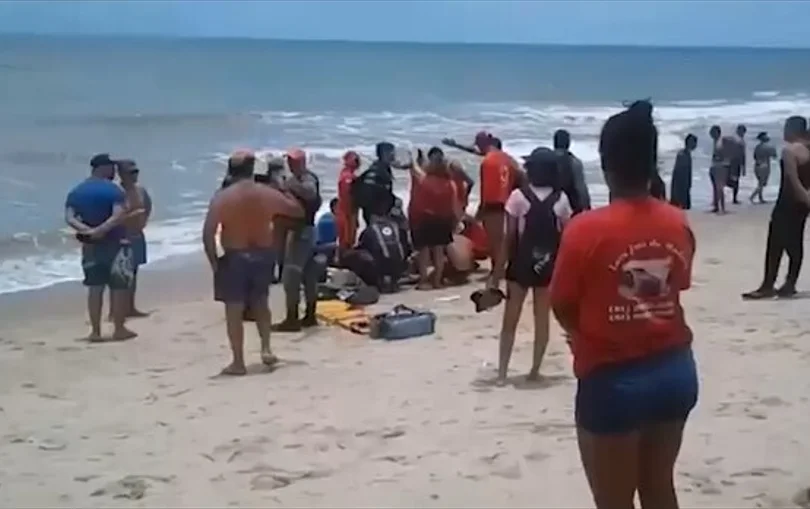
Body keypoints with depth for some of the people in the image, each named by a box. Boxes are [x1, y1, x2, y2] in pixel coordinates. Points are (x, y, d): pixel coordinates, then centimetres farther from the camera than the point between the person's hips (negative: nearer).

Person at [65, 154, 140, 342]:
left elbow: (69, 218, -5)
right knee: (119, 288, 3)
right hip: (115, 244, -5)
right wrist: (102, 229, -23)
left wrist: (88, 231, -14)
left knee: (95, 287, 9)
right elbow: (119, 216, -25)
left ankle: (95, 331, 9)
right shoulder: (114, 190, -10)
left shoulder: (76, 192, 7)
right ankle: (119, 329, 6)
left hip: (90, 245, 5)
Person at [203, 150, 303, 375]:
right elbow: (298, 211, 11)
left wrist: (213, 261, -7)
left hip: (235, 258, -3)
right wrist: (286, 193, 26)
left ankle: (238, 362, 8)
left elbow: (208, 234, -16)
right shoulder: (268, 193, -2)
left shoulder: (222, 197, -10)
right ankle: (266, 348, 16)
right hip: (263, 255, 3)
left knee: (234, 310, 5)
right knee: (260, 302, 24)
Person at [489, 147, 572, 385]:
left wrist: (497, 272, -4)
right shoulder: (561, 199, -1)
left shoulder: (518, 196, -8)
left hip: (521, 264, -2)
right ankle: (535, 369, 18)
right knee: (542, 319, 13)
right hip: (548, 265, 2)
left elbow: (509, 238, -9)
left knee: (510, 321, 6)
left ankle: (502, 372, 4)